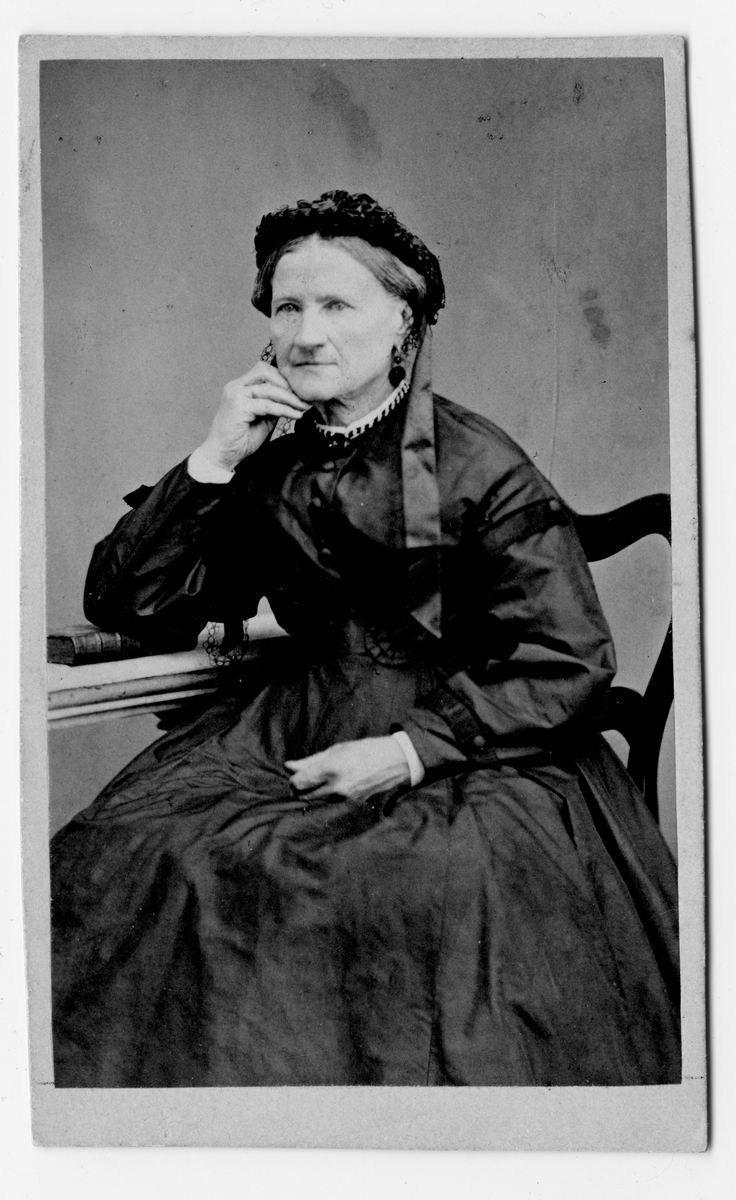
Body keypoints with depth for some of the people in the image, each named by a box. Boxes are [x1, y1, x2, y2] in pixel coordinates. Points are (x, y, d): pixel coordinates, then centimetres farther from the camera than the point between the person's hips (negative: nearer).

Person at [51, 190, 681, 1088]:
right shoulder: (262, 464, 6)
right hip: (295, 728, 4)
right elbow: (122, 607, 4)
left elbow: (568, 666, -9)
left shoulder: (479, 467, -6)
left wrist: (408, 751, -18)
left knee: (447, 882, -32)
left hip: (473, 743, -3)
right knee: (135, 849, -17)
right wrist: (211, 462, -7)